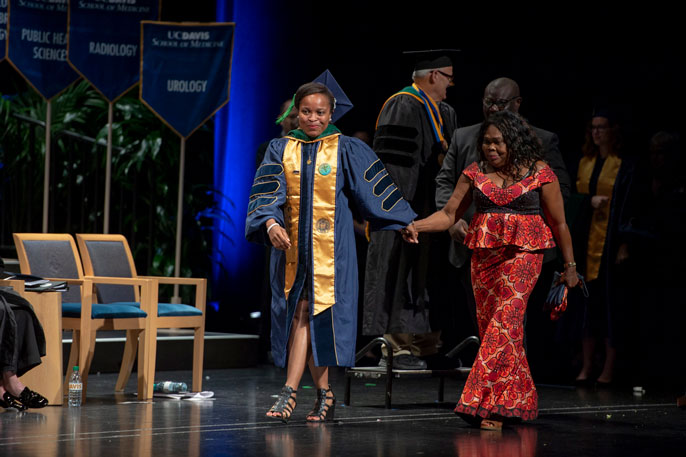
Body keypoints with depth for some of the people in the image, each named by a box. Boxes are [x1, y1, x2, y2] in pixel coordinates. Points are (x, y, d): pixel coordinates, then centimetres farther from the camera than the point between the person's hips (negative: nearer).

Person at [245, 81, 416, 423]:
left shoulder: (346, 150, 3)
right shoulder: (280, 150, 7)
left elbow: (376, 189, 6)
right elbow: (267, 192, -6)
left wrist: (405, 224, 7)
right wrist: (271, 223, -24)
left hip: (329, 246, -3)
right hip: (290, 245, 3)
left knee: (308, 313, -10)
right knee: (300, 315, 2)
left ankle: (291, 391, -13)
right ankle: (325, 393, 10)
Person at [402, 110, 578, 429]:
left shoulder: (539, 173, -2)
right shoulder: (475, 173, 8)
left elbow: (559, 223, 4)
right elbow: (449, 214, 7)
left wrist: (570, 265, 6)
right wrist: (416, 226, -10)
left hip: (522, 255, -5)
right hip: (483, 256, 5)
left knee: (503, 323, -16)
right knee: (489, 326, 4)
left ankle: (488, 405, -18)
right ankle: (521, 402, 18)